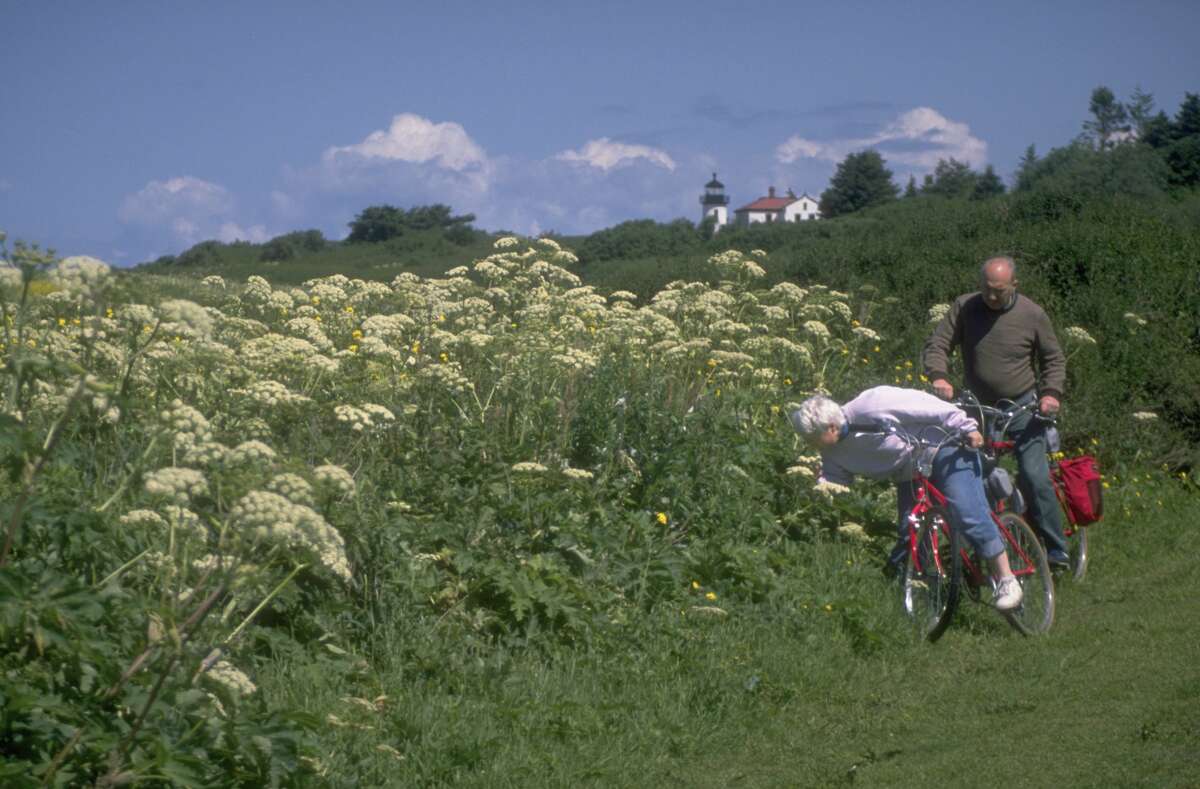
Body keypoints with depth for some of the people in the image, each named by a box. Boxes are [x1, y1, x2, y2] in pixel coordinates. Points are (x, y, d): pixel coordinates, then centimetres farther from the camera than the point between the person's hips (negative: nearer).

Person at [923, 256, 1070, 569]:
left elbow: (1054, 358, 4)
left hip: (1023, 407, -2)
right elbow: (936, 345, -6)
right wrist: (939, 376, -26)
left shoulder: (1032, 314, -7)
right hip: (978, 408, 2)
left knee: (1035, 478, -12)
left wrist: (1051, 392, -13)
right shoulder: (964, 307, -6)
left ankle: (1055, 550, -3)